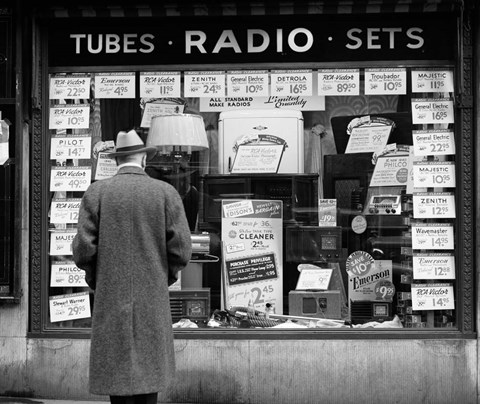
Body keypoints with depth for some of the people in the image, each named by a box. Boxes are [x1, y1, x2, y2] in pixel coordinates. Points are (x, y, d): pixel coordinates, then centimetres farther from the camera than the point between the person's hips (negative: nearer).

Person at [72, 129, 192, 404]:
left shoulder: (97, 192, -2)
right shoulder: (166, 192, -2)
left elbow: (83, 249, -7)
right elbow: (181, 250, -5)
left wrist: (95, 278, 12)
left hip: (110, 299, 0)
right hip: (152, 298, 0)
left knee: (117, 372, 6)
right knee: (148, 368, 9)